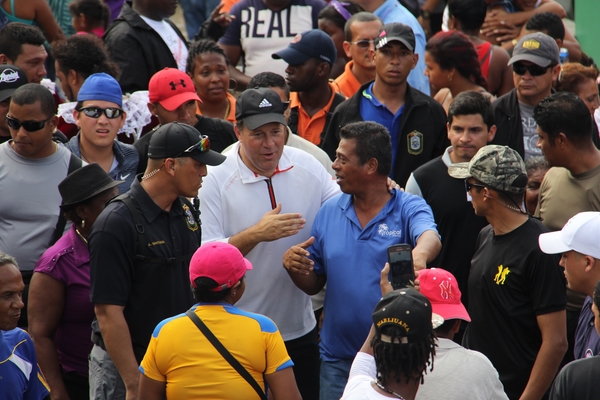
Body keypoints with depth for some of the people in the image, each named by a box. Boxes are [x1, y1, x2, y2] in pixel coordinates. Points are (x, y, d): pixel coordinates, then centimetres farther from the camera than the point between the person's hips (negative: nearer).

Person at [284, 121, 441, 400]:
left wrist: (420, 254, -53)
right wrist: (294, 267, -11)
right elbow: (313, 284, 12)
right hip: (338, 361, 4)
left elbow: (430, 238, -30)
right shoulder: (329, 212, 6)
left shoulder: (409, 209, -7)